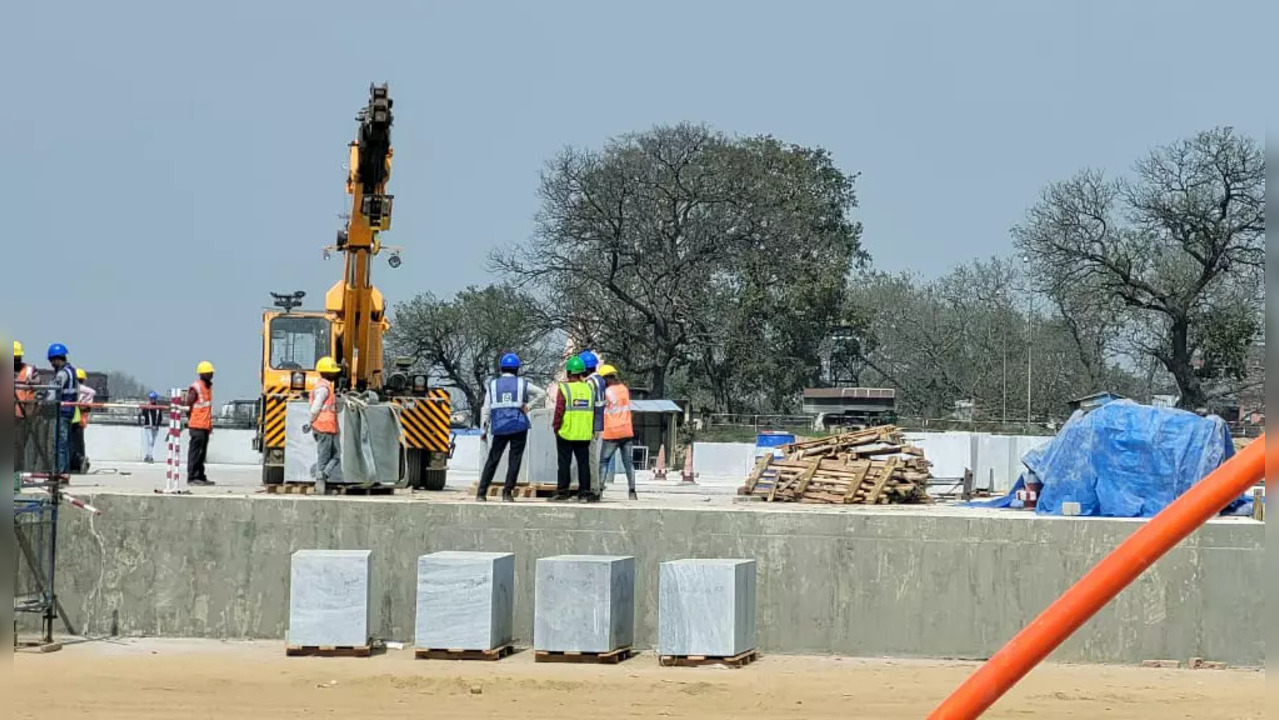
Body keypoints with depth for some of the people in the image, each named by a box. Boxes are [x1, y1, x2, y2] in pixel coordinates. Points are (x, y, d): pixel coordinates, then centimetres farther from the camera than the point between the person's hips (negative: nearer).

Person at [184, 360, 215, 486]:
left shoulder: (209, 386, 16)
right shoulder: (196, 388, -12)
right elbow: (187, 405, -12)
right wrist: (190, 420, -7)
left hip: (205, 426, 9)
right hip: (197, 426, -9)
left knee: (202, 453, 13)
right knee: (195, 452, -7)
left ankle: (200, 476, 19)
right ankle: (192, 477, -5)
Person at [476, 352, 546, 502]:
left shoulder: (493, 384, 6)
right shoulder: (522, 384, 5)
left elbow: (486, 409, 3)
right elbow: (542, 393, 12)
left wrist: (483, 430, 7)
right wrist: (528, 405, 8)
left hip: (499, 428, 1)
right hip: (519, 426, -1)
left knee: (492, 460, 6)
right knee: (514, 460, 3)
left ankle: (481, 493, 2)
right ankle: (507, 493, -2)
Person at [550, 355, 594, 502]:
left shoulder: (564, 388, -9)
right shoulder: (588, 388, 4)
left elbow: (559, 410, -11)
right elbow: (593, 411, 8)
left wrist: (556, 427, 0)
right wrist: (591, 428, 17)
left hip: (566, 433, -3)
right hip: (584, 434, 4)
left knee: (564, 463, 3)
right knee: (584, 463, 7)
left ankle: (562, 490, 3)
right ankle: (584, 492, 6)